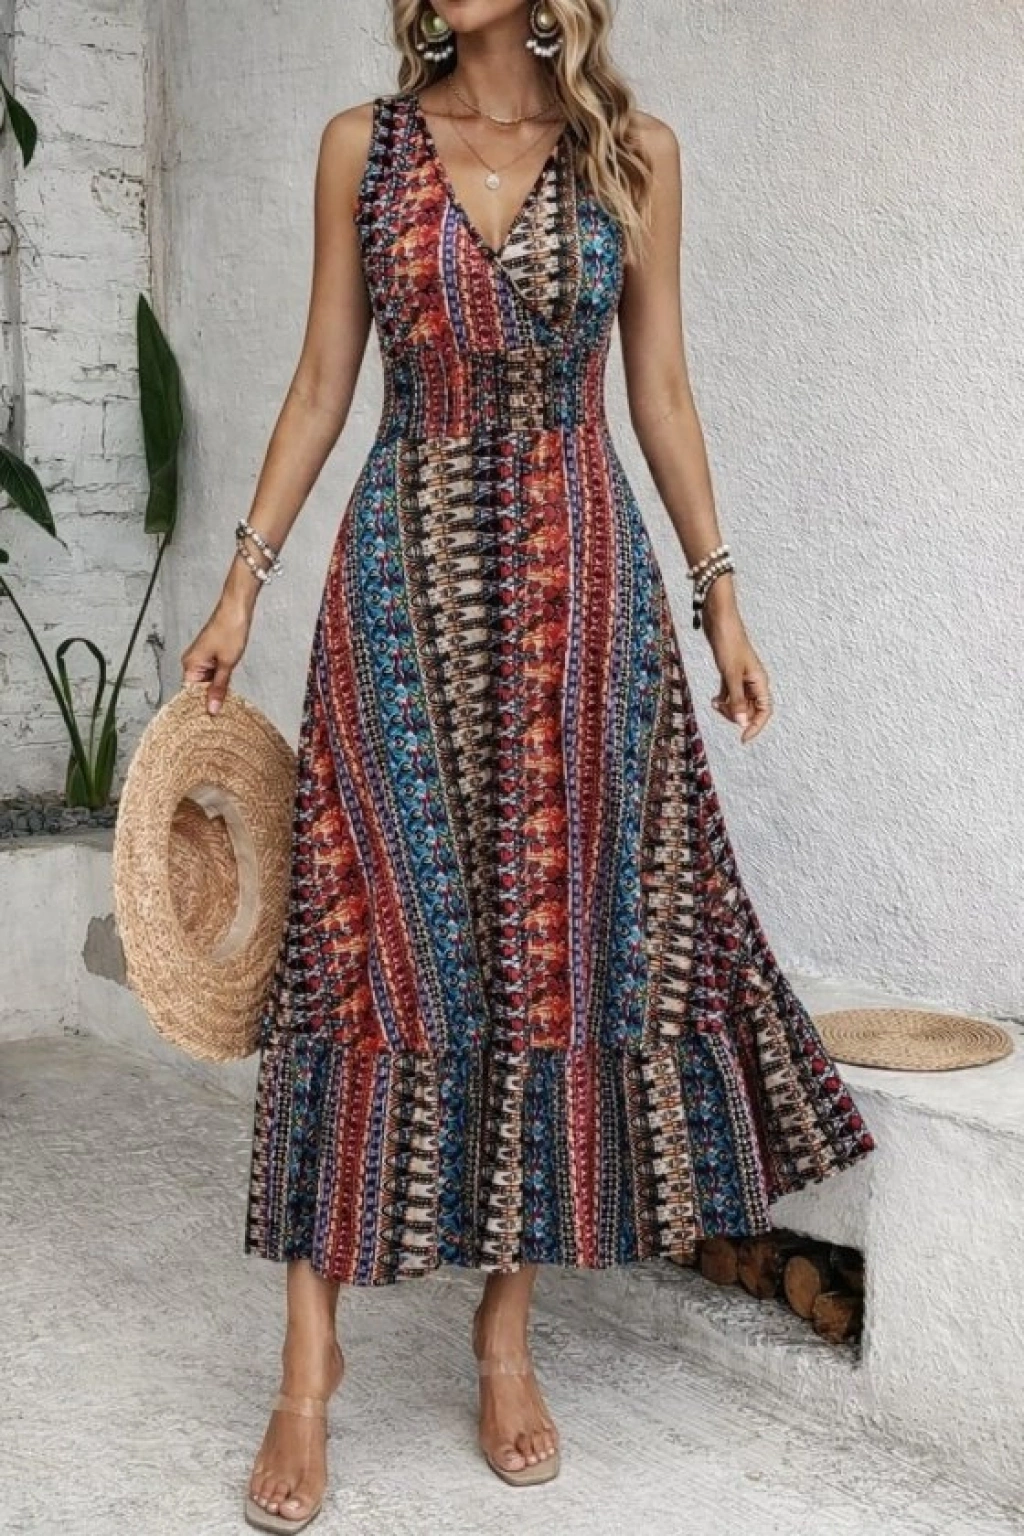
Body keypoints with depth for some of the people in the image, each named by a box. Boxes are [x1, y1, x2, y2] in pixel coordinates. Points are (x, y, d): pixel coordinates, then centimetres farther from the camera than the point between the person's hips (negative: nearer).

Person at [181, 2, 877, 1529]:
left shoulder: (634, 153, 6)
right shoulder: (362, 143, 6)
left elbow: (662, 392, 8)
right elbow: (322, 382, 7)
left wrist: (719, 590, 4)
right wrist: (244, 579, 2)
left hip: (579, 591, 1)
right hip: (404, 575, 0)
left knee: (560, 940, 4)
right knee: (374, 944, -2)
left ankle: (509, 1333, 20)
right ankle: (313, 1352, 9)